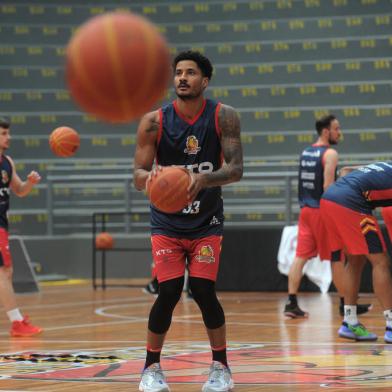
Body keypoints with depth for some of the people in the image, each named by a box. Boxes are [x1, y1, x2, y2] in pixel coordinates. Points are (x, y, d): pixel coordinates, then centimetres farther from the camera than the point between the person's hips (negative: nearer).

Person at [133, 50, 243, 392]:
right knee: (169, 291, -12)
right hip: (167, 222, 0)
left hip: (206, 222, 0)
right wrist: (151, 176, -35)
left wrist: (204, 179, -37)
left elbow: (236, 169, -17)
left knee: (204, 290, -12)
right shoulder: (154, 121, -11)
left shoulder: (224, 117, -10)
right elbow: (138, 177, -10)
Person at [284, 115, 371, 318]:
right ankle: (345, 303, 11)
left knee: (300, 256, 3)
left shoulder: (305, 152, 13)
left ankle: (291, 303, -4)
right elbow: (327, 185, -19)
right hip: (321, 210, -7)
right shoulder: (330, 154, -12)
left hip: (305, 210, 7)